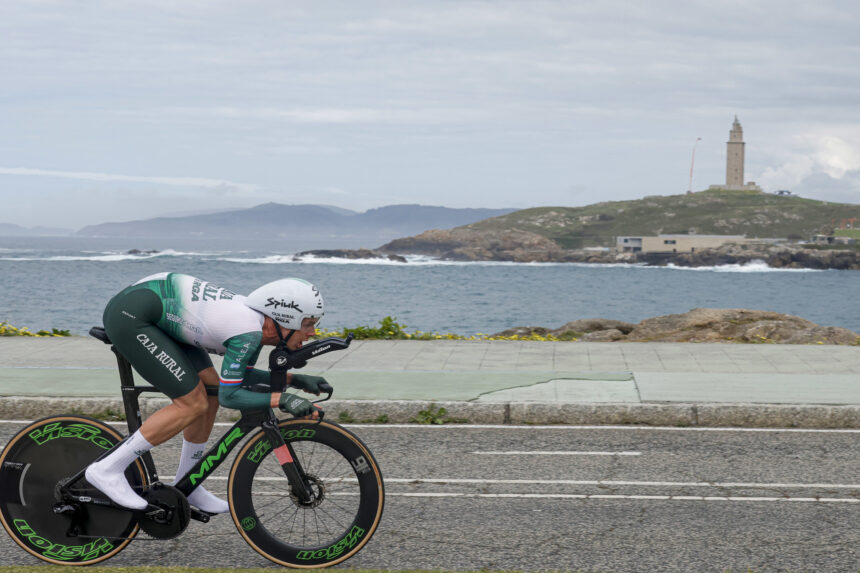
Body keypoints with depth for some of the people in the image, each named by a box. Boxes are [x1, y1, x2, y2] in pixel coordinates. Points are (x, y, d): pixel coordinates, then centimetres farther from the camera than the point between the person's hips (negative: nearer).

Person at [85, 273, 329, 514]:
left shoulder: (257, 320, 5)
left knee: (211, 391, 9)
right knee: (193, 405, -9)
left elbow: (243, 376, 20)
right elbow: (229, 395, -18)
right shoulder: (248, 331, -22)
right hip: (130, 314, -10)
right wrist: (283, 399, -19)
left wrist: (294, 379, 12)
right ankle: (108, 469, -5)